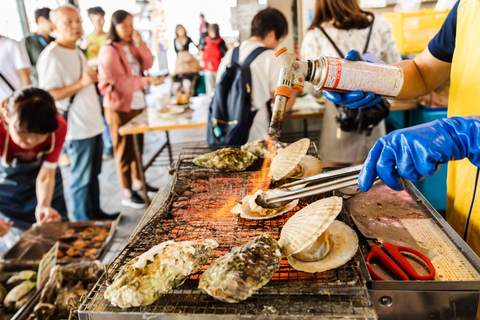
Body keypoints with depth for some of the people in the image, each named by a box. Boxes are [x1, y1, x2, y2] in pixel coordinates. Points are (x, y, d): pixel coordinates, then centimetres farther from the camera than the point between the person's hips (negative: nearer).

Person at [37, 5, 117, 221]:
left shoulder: (77, 52, 16)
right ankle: (83, 224, 14)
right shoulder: (51, 56, -14)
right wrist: (81, 83, -27)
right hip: (77, 129, -9)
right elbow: (47, 95, -20)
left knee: (93, 174, 16)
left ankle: (95, 213, 29)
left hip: (93, 124, 9)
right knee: (81, 179, 0)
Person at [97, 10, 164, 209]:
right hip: (119, 108, -7)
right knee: (124, 150, -1)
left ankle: (138, 181, 30)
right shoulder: (109, 51, -14)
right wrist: (147, 81, -26)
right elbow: (120, 83, -20)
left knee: (137, 146, 15)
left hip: (137, 104, 8)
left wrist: (140, 44, -6)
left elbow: (148, 64, 3)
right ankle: (128, 194, 8)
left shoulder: (132, 46, 11)